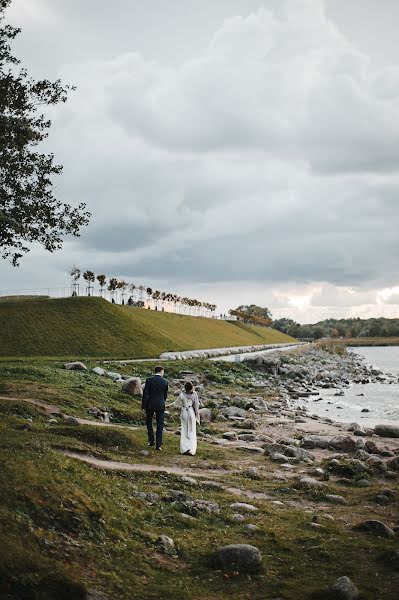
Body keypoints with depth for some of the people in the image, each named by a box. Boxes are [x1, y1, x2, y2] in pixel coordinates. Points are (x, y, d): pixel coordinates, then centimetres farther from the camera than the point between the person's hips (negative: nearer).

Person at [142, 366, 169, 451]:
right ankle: (158, 444, 4)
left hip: (150, 405, 0)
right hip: (160, 405, 0)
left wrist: (144, 406, -2)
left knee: (149, 422, 21)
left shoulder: (149, 380, -6)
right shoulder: (165, 382, -2)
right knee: (160, 425, 6)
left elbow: (145, 393, -8)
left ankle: (151, 440, 17)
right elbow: (165, 395, 7)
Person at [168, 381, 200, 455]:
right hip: (192, 412, 0)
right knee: (192, 431, 7)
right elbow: (196, 405, -6)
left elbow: (176, 403, 2)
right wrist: (197, 415, 5)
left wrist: (169, 406, 20)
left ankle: (185, 449, 6)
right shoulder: (194, 394, -11)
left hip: (184, 412, 0)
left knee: (184, 431, 10)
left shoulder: (182, 395, -11)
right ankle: (192, 449, 2)